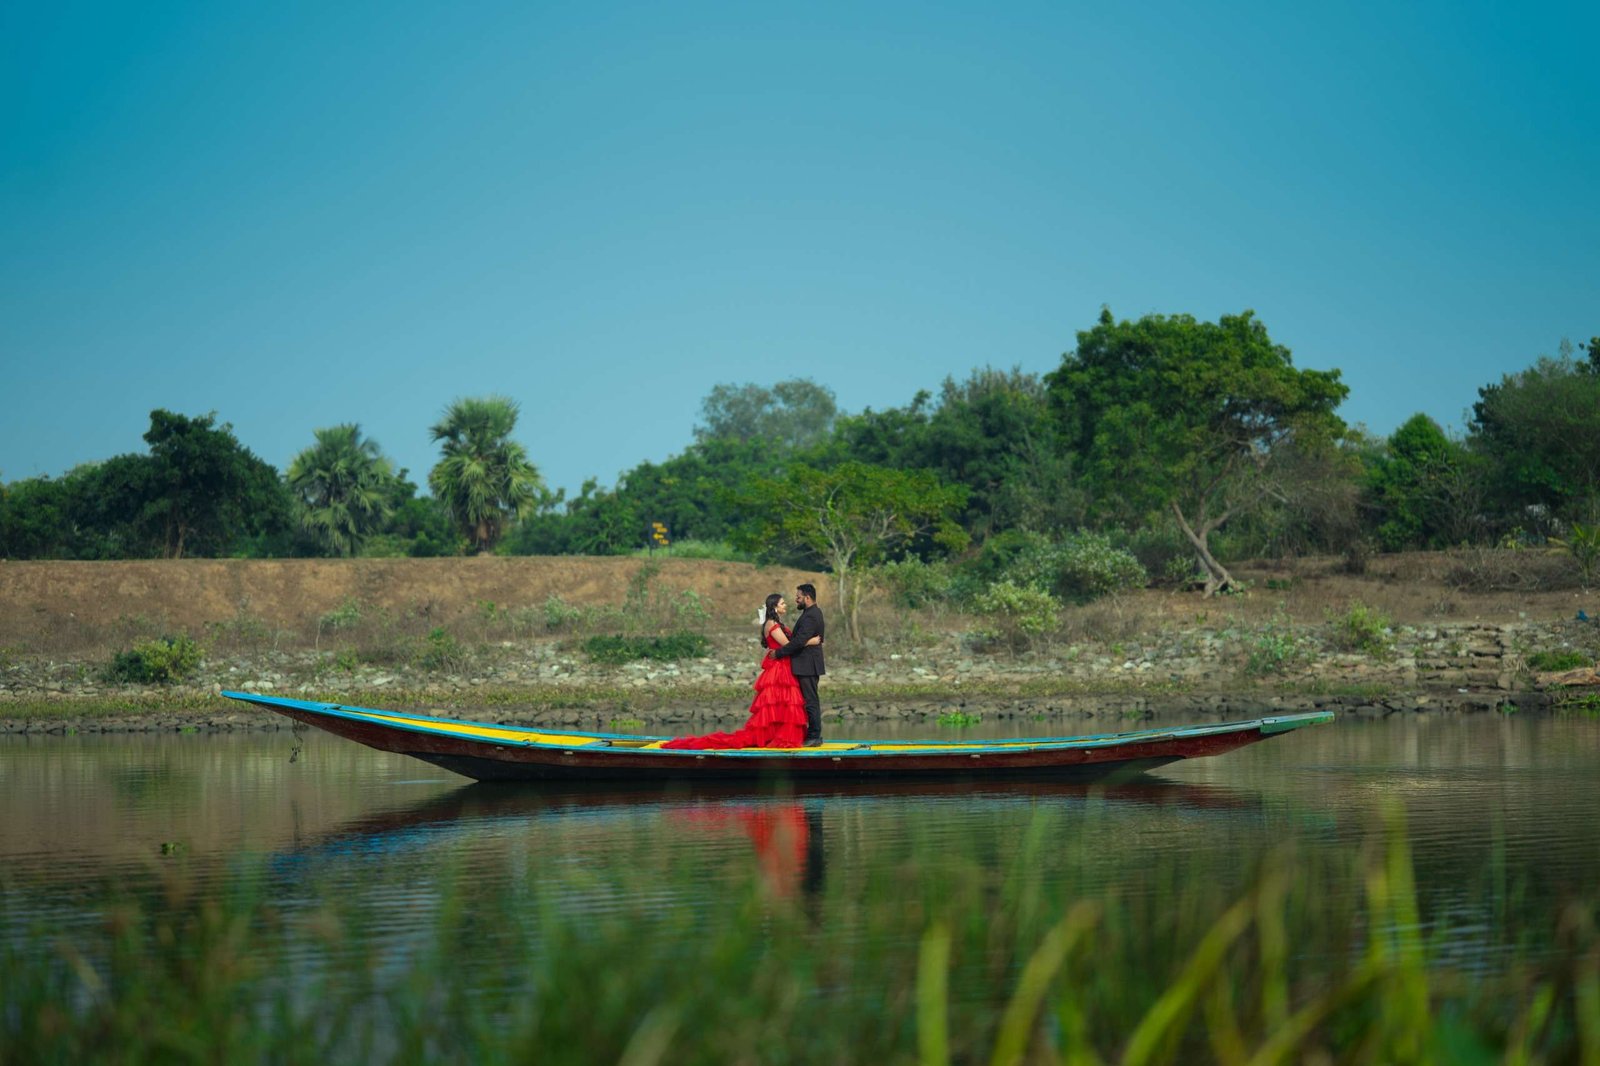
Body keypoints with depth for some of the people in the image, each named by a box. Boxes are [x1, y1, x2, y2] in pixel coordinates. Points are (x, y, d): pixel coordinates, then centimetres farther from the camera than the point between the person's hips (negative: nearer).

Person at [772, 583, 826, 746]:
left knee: (811, 701, -6)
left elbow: (799, 641, -25)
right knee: (811, 700, 13)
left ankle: (815, 736, -3)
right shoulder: (814, 612, 14)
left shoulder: (810, 616, -19)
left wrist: (778, 653, -18)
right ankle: (813, 735, 17)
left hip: (807, 665, -10)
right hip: (808, 664, 10)